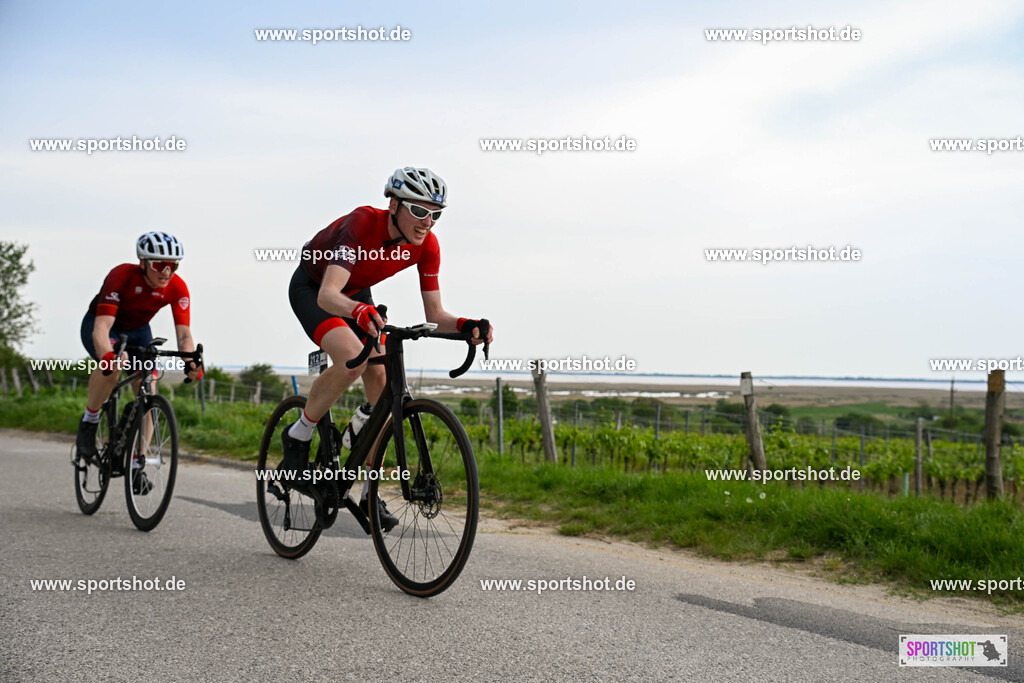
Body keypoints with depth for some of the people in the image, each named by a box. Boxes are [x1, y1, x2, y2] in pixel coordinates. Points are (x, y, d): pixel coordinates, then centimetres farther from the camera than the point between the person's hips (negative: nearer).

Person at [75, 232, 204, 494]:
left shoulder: (177, 288, -24)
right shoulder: (121, 276, -35)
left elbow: (183, 331, -30)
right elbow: (102, 326, -43)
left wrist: (190, 362, -50)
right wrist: (108, 356, -62)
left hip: (137, 330, 4)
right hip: (98, 325, -4)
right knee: (113, 363, -37)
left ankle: (135, 465, 0)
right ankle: (88, 422, -12)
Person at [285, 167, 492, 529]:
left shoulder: (426, 245, -19)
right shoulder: (361, 225, -36)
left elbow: (435, 314, -16)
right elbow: (327, 295, -46)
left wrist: (465, 326, -36)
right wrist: (360, 312, -67)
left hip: (356, 295, 6)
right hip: (310, 288, -6)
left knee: (382, 385, -6)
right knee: (353, 358, -33)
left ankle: (371, 494, 4)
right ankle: (298, 438, -9)